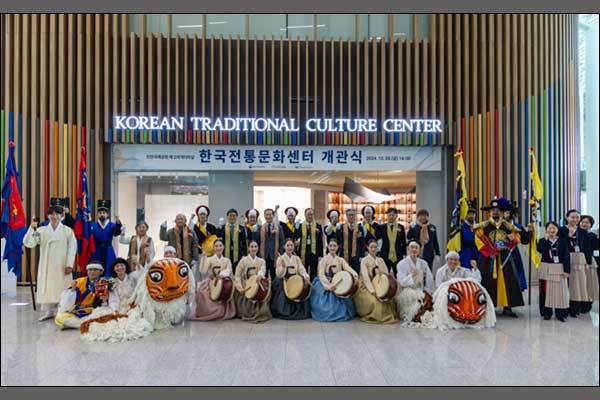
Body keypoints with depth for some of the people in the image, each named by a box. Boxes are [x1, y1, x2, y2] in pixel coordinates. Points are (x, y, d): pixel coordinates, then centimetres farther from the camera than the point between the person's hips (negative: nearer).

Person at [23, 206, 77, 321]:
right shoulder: (41, 230, 7)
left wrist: (69, 265, -11)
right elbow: (28, 243, -2)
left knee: (62, 288, -2)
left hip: (62, 266, -2)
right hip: (46, 266, 2)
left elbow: (72, 248, -3)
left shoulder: (68, 231, 2)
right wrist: (32, 229, -15)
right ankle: (48, 311, 13)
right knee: (46, 287, 3)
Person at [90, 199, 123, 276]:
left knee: (109, 273, 3)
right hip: (96, 253, 0)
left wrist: (118, 223, -39)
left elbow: (117, 233, -18)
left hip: (109, 254, 0)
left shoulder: (112, 225, 2)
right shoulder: (93, 225, 3)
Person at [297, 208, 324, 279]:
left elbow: (320, 241, 4)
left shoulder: (318, 226, 6)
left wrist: (320, 255, -2)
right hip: (303, 252, 0)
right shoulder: (300, 226, 5)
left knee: (313, 273, 4)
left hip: (314, 252, 0)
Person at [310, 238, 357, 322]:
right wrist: (328, 285, -26)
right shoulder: (324, 260, -2)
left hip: (338, 285, 4)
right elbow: (321, 274, -11)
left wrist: (355, 274, -32)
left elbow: (348, 268, -10)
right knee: (327, 304, -17)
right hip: (325, 285, -3)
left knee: (341, 303, -8)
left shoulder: (341, 260, 9)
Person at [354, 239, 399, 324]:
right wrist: (373, 291, -28)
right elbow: (365, 277, -16)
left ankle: (386, 316, -3)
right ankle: (371, 317, -10)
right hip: (367, 288, -5)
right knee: (374, 300, -31)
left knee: (389, 298, -20)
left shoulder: (380, 260, 9)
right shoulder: (364, 260, -6)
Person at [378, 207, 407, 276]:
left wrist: (404, 254, 4)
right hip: (385, 257, 0)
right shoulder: (382, 227, 6)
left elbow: (404, 242, 7)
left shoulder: (401, 227, 5)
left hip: (398, 257, 0)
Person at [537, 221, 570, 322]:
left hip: (559, 268, 0)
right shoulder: (542, 240, 4)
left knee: (560, 291, 0)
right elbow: (540, 250, -17)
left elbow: (566, 256, -2)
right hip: (546, 268, 1)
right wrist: (545, 239, -17)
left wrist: (567, 270, -8)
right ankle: (546, 312, 11)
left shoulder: (562, 241, 2)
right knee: (546, 290, 3)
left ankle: (560, 313, 8)